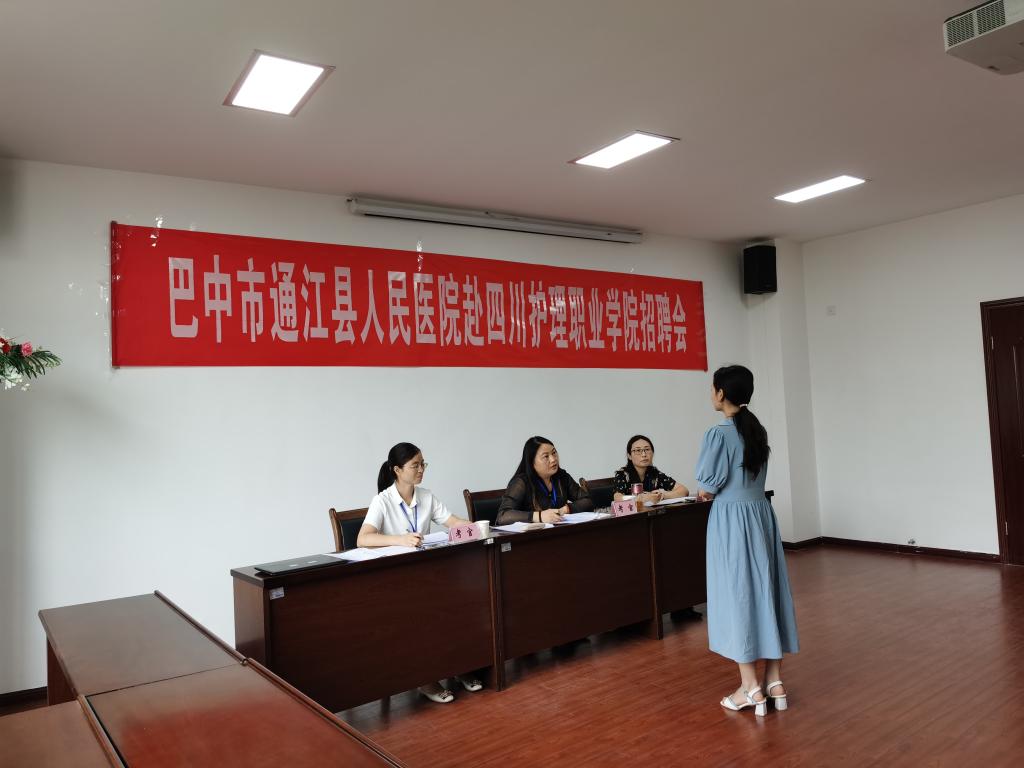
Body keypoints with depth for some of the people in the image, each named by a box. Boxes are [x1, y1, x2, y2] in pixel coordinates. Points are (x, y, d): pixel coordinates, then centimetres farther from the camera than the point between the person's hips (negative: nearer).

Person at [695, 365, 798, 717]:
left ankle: (751, 688, 9)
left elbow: (709, 484, -14)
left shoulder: (719, 433, -16)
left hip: (732, 520, -7)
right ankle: (775, 682, 20)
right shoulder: (758, 430, 8)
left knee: (737, 595, 1)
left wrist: (705, 492, 7)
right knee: (766, 591, 12)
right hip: (761, 513, 8)